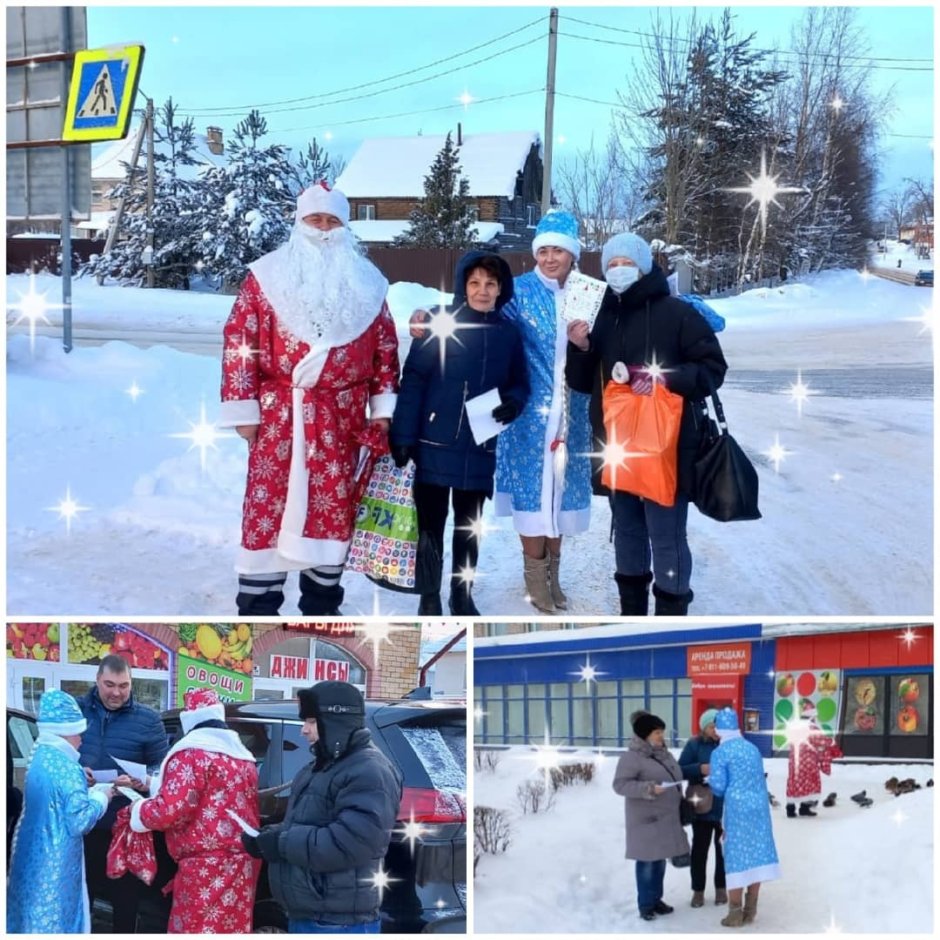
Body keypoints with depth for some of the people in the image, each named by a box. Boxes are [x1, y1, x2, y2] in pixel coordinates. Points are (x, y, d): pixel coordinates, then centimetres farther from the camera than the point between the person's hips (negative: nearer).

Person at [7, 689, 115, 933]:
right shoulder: (67, 767, -19)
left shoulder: (39, 758, 7)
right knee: (53, 923, -1)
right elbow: (79, 820, -18)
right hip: (55, 865, -8)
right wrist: (102, 797, -3)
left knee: (33, 918, 15)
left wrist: (94, 791, 11)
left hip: (34, 858, 8)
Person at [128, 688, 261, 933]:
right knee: (231, 929, 11)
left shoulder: (192, 753, -10)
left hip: (207, 867, -9)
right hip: (240, 863, 9)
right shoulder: (242, 756, 18)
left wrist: (138, 811, 2)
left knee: (197, 928, -5)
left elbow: (172, 809, -19)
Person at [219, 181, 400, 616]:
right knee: (268, 503, -4)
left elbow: (386, 346, 13)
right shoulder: (267, 275, 2)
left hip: (341, 417, 3)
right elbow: (239, 341, -2)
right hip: (277, 413, -3)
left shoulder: (366, 283, 10)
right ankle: (257, 609, 2)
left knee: (335, 505, 7)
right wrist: (243, 409, -6)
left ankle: (322, 606, 19)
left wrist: (383, 407, 6)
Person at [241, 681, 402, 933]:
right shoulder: (321, 767, 19)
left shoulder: (370, 772, -16)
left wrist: (282, 843, -18)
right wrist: (270, 835, 3)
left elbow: (348, 843, -26)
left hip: (338, 924, -11)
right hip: (303, 916, 11)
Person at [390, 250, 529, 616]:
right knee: (431, 524, 4)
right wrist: (403, 437, -15)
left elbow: (520, 384, 11)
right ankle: (429, 598, 13)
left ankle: (462, 596, 24)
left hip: (480, 448, 3)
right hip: (434, 443, -3)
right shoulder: (440, 325, -6)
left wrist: (513, 403, -13)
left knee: (469, 526, 13)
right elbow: (413, 381, -9)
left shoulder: (509, 333, 4)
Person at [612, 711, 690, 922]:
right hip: (646, 818, -8)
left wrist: (680, 804, 19)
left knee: (660, 859, 13)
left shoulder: (663, 753, 12)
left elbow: (674, 779, 22)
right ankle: (645, 904, 3)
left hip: (665, 817, 8)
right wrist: (648, 789, -27)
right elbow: (620, 784, -19)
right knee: (647, 861, -5)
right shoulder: (632, 756, -14)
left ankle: (656, 899, 23)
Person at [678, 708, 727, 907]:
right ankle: (698, 890, 19)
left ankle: (721, 888, 26)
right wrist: (700, 769, -21)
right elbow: (680, 770, -5)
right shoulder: (694, 745, -5)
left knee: (723, 848, 11)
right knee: (700, 849, 8)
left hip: (726, 807, 1)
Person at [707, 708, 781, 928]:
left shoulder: (720, 752, -6)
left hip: (737, 808, -5)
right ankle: (750, 911, 14)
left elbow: (719, 786, -7)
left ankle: (735, 913, 3)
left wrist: (710, 776, 14)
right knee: (756, 855, 8)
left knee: (737, 858, 0)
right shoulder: (753, 748, 13)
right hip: (759, 806, 6)